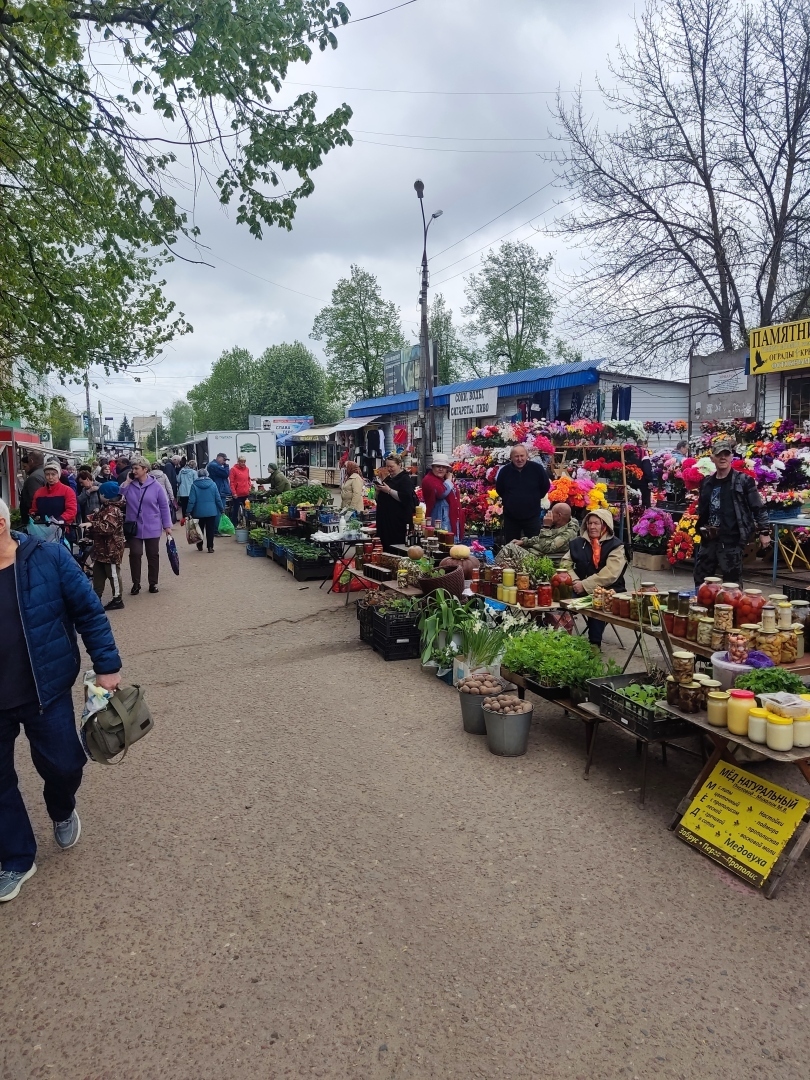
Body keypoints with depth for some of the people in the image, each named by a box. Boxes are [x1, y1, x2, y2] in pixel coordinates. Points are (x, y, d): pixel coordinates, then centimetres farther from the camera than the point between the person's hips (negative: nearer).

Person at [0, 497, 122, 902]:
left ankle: (62, 812, 46)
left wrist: (107, 666, -8)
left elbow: (89, 612, -7)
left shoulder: (49, 558, -13)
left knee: (63, 765, 10)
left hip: (45, 691, -2)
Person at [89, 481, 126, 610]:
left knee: (113, 574, -2)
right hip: (103, 548, 11)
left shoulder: (113, 510, -20)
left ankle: (117, 599, 7)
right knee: (98, 573, 16)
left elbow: (107, 528, -31)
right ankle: (96, 597, 25)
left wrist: (91, 525, -30)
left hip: (112, 549, -11)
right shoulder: (105, 507, 14)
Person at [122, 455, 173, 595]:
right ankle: (136, 583, 11)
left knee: (153, 555, 9)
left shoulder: (156, 486, -7)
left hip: (152, 528, -1)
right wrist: (126, 482, -13)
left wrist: (167, 526, -2)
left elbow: (164, 507, -2)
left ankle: (153, 583, 22)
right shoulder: (129, 485, 0)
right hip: (134, 528, 1)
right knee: (135, 554, -3)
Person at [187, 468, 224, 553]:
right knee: (210, 530, 5)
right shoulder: (213, 484, -2)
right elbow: (218, 498, -1)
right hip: (211, 511, 0)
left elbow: (192, 500, -9)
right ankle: (210, 547, 2)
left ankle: (199, 546, 25)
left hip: (199, 512, 0)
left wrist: (189, 511, -4)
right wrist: (222, 509, 8)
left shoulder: (194, 485, -6)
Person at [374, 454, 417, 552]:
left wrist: (389, 490, -20)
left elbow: (405, 498, -20)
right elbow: (379, 499, 24)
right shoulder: (388, 479, 19)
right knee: (385, 546, 5)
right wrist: (378, 490, 2)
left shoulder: (405, 479, -6)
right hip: (385, 520, 8)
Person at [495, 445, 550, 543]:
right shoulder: (505, 470, -7)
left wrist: (535, 498, 6)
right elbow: (499, 489, 11)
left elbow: (545, 487, 4)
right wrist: (509, 500, 10)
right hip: (510, 516, 1)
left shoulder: (537, 468, -11)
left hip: (532, 516, -1)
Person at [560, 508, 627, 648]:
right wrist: (575, 582, -14)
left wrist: (585, 585, -21)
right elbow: (565, 563, 4)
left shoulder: (615, 545, -3)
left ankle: (594, 644, -19)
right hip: (580, 590, 4)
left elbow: (610, 574, -15)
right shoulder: (578, 542, 11)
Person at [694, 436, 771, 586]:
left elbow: (759, 508, -4)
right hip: (708, 540, 6)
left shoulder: (743, 481, -5)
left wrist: (764, 531, -7)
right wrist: (701, 528, 14)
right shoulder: (707, 483, 10)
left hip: (731, 541, -6)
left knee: (732, 582, -1)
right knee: (700, 579, 12)